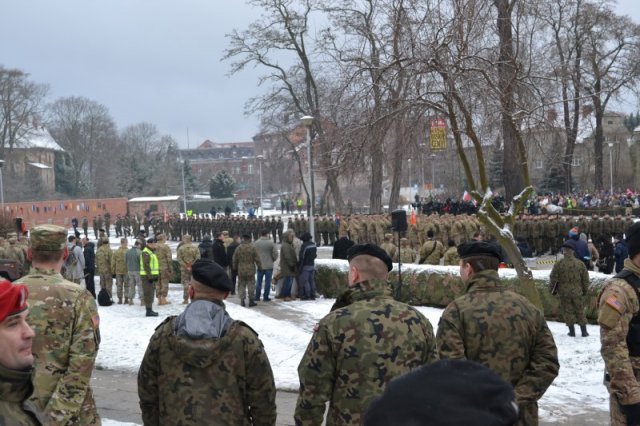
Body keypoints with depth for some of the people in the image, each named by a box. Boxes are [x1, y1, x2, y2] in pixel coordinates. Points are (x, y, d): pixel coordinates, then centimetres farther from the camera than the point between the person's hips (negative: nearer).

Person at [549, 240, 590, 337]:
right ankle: (584, 331, 14)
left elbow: (553, 278, -5)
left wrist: (553, 290, 10)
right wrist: (585, 290, 18)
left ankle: (572, 331, 9)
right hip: (577, 292, 2)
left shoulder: (558, 264, -11)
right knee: (580, 311, 11)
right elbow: (585, 279, 5)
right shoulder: (580, 264, -3)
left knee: (568, 311, 8)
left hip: (564, 293, -2)